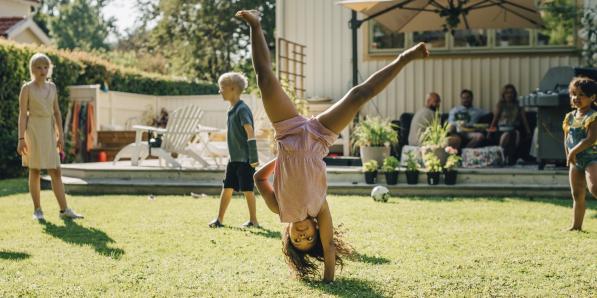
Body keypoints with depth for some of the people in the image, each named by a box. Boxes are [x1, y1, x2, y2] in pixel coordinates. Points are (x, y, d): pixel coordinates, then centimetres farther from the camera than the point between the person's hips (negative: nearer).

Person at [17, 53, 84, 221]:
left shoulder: (52, 87, 9)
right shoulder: (27, 88, -4)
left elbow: (57, 112, 12)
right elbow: (22, 114, -7)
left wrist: (60, 135, 8)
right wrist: (21, 138, -13)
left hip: (49, 130, 4)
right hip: (33, 129, -4)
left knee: (56, 171, 1)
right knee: (35, 170, 1)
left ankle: (64, 210, 0)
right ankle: (37, 210, 9)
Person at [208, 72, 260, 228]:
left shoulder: (242, 109, -15)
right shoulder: (232, 110, 12)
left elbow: (250, 133, -20)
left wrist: (253, 158, -22)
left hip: (245, 159, -8)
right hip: (234, 158, 8)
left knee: (247, 190, 0)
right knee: (227, 188, 8)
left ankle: (253, 220, 10)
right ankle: (219, 219, 13)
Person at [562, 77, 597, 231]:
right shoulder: (570, 117, 8)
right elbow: (567, 139, 15)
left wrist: (573, 152, -21)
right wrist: (569, 156, 6)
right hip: (576, 160, 7)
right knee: (577, 195, 11)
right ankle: (576, 225, 18)